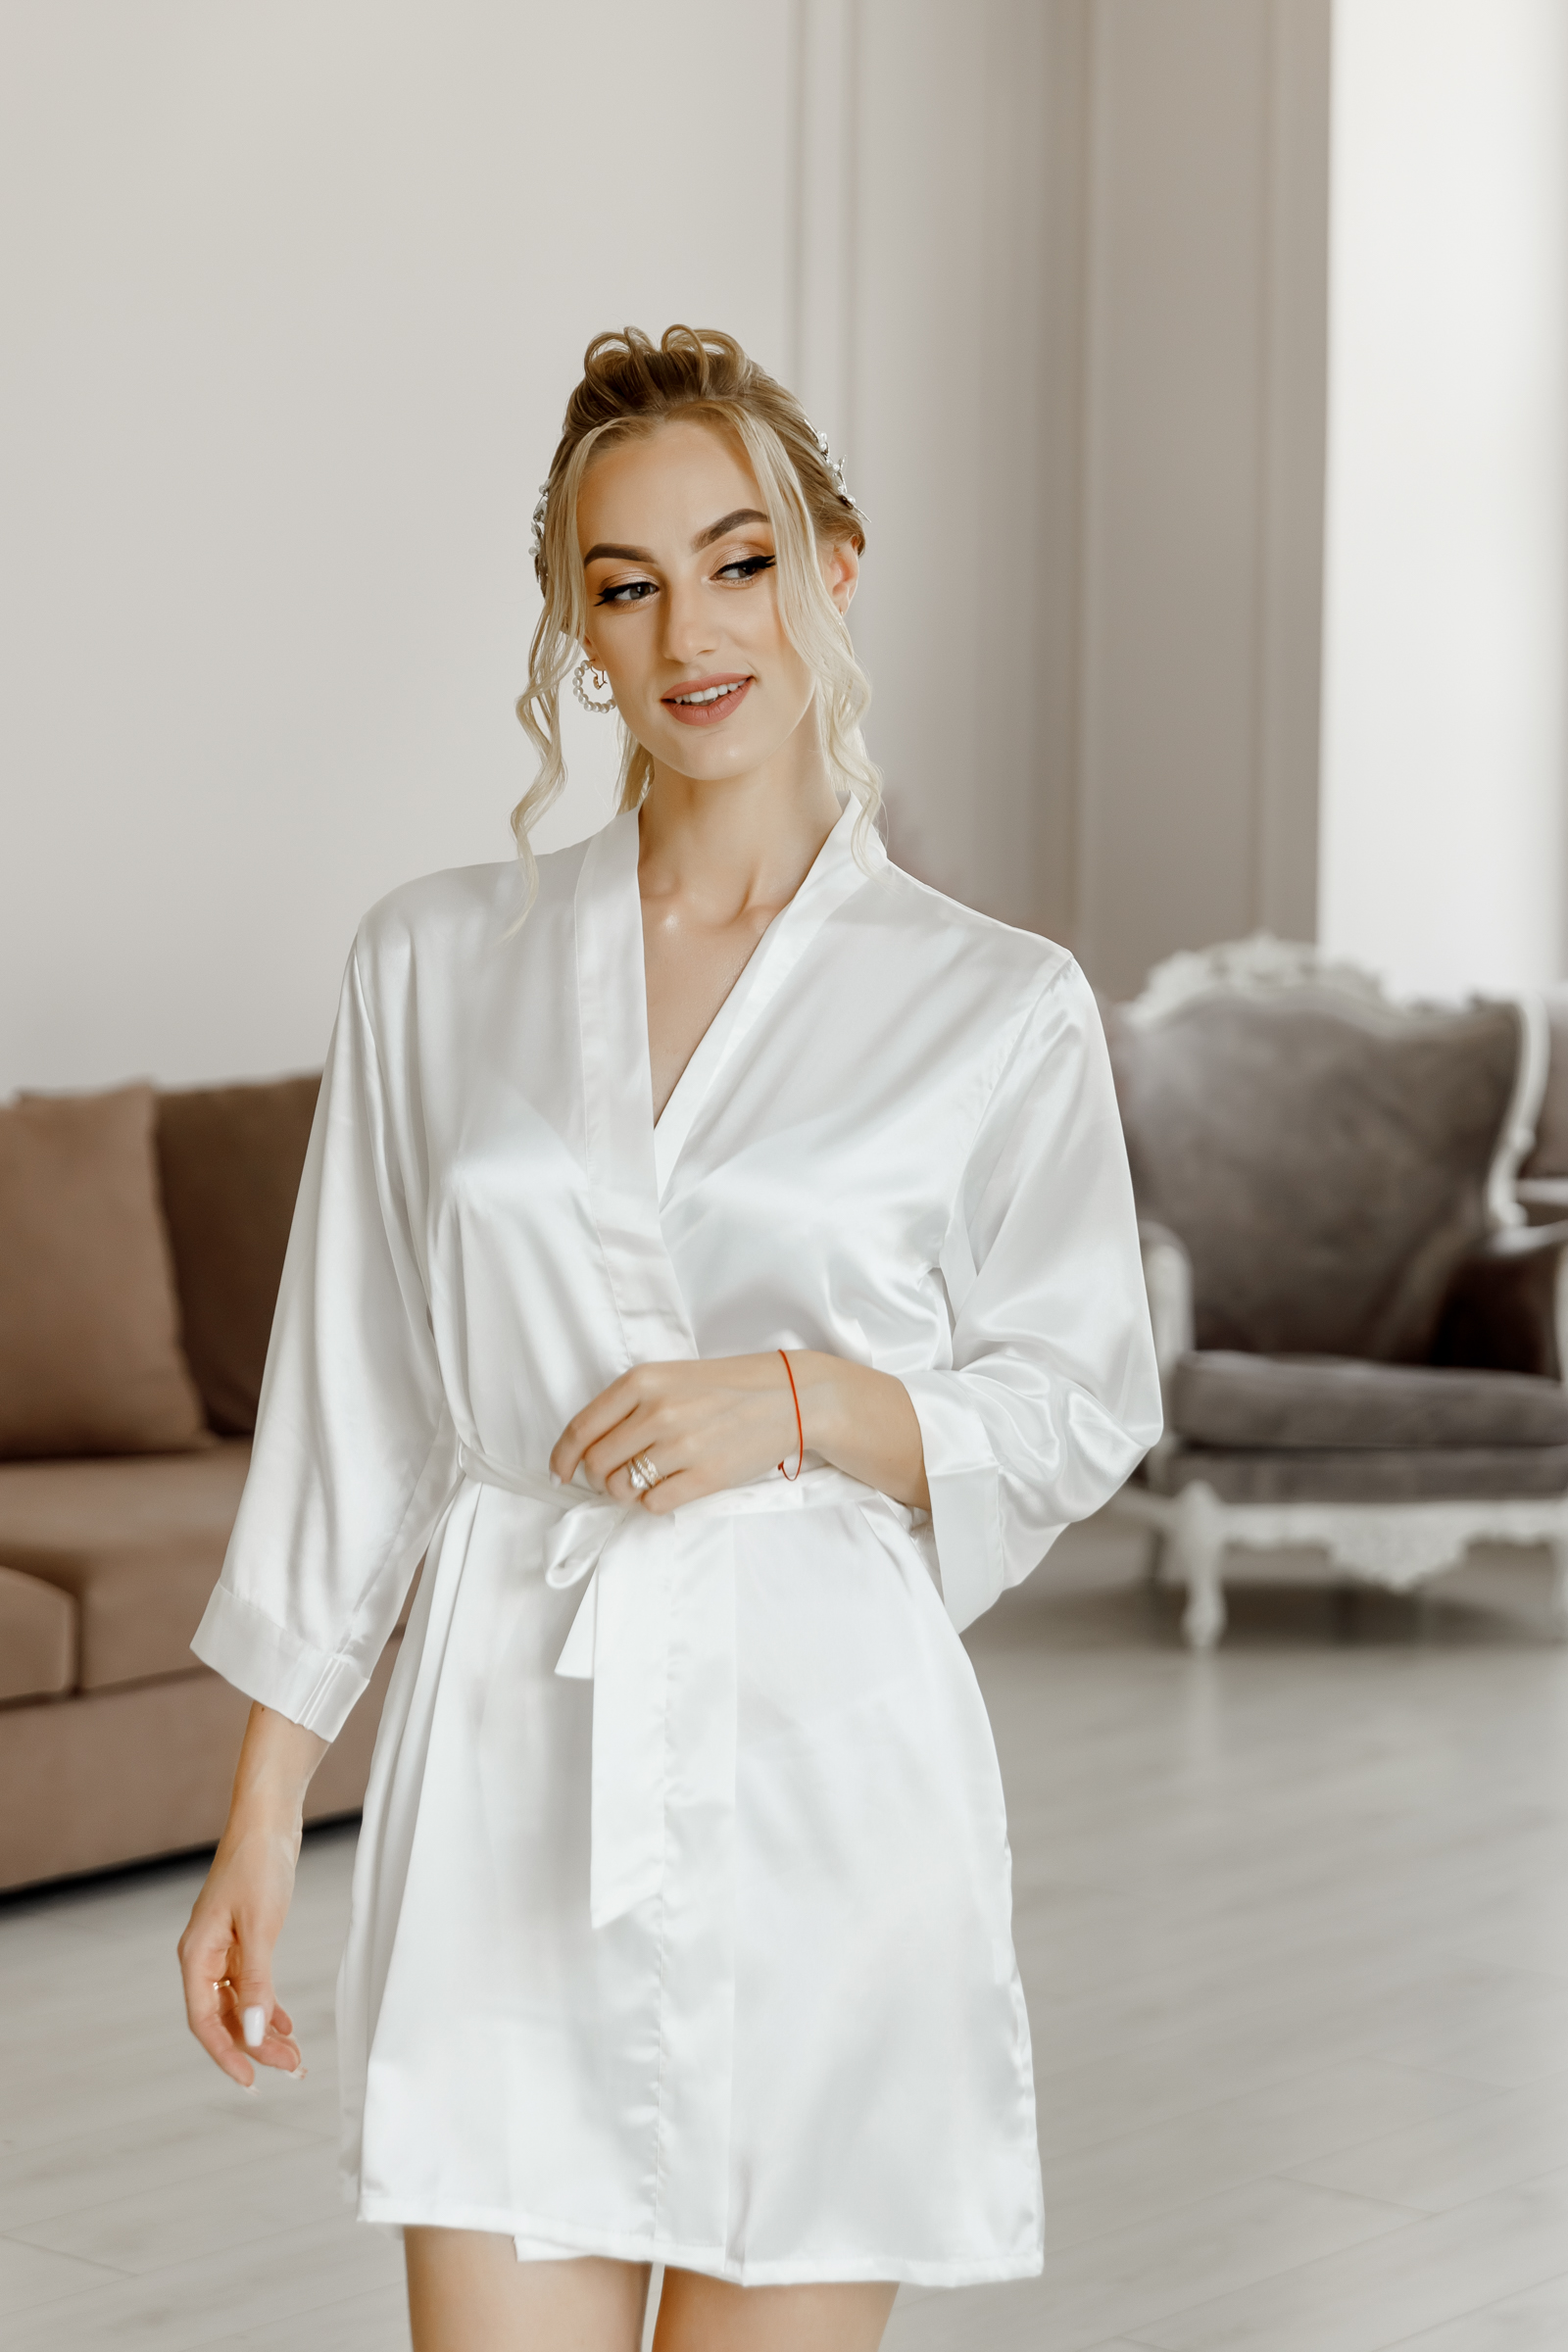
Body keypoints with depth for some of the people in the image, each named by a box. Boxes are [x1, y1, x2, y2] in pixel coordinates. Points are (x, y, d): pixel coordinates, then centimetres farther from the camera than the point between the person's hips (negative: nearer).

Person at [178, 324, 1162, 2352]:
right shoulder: (435, 965, 5)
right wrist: (259, 1823, 7)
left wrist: (800, 1402, -12)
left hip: (823, 1768, -1)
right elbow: (351, 1403, 8)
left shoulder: (999, 1008, 0)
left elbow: (1080, 1408, 6)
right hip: (509, 1767, 1)